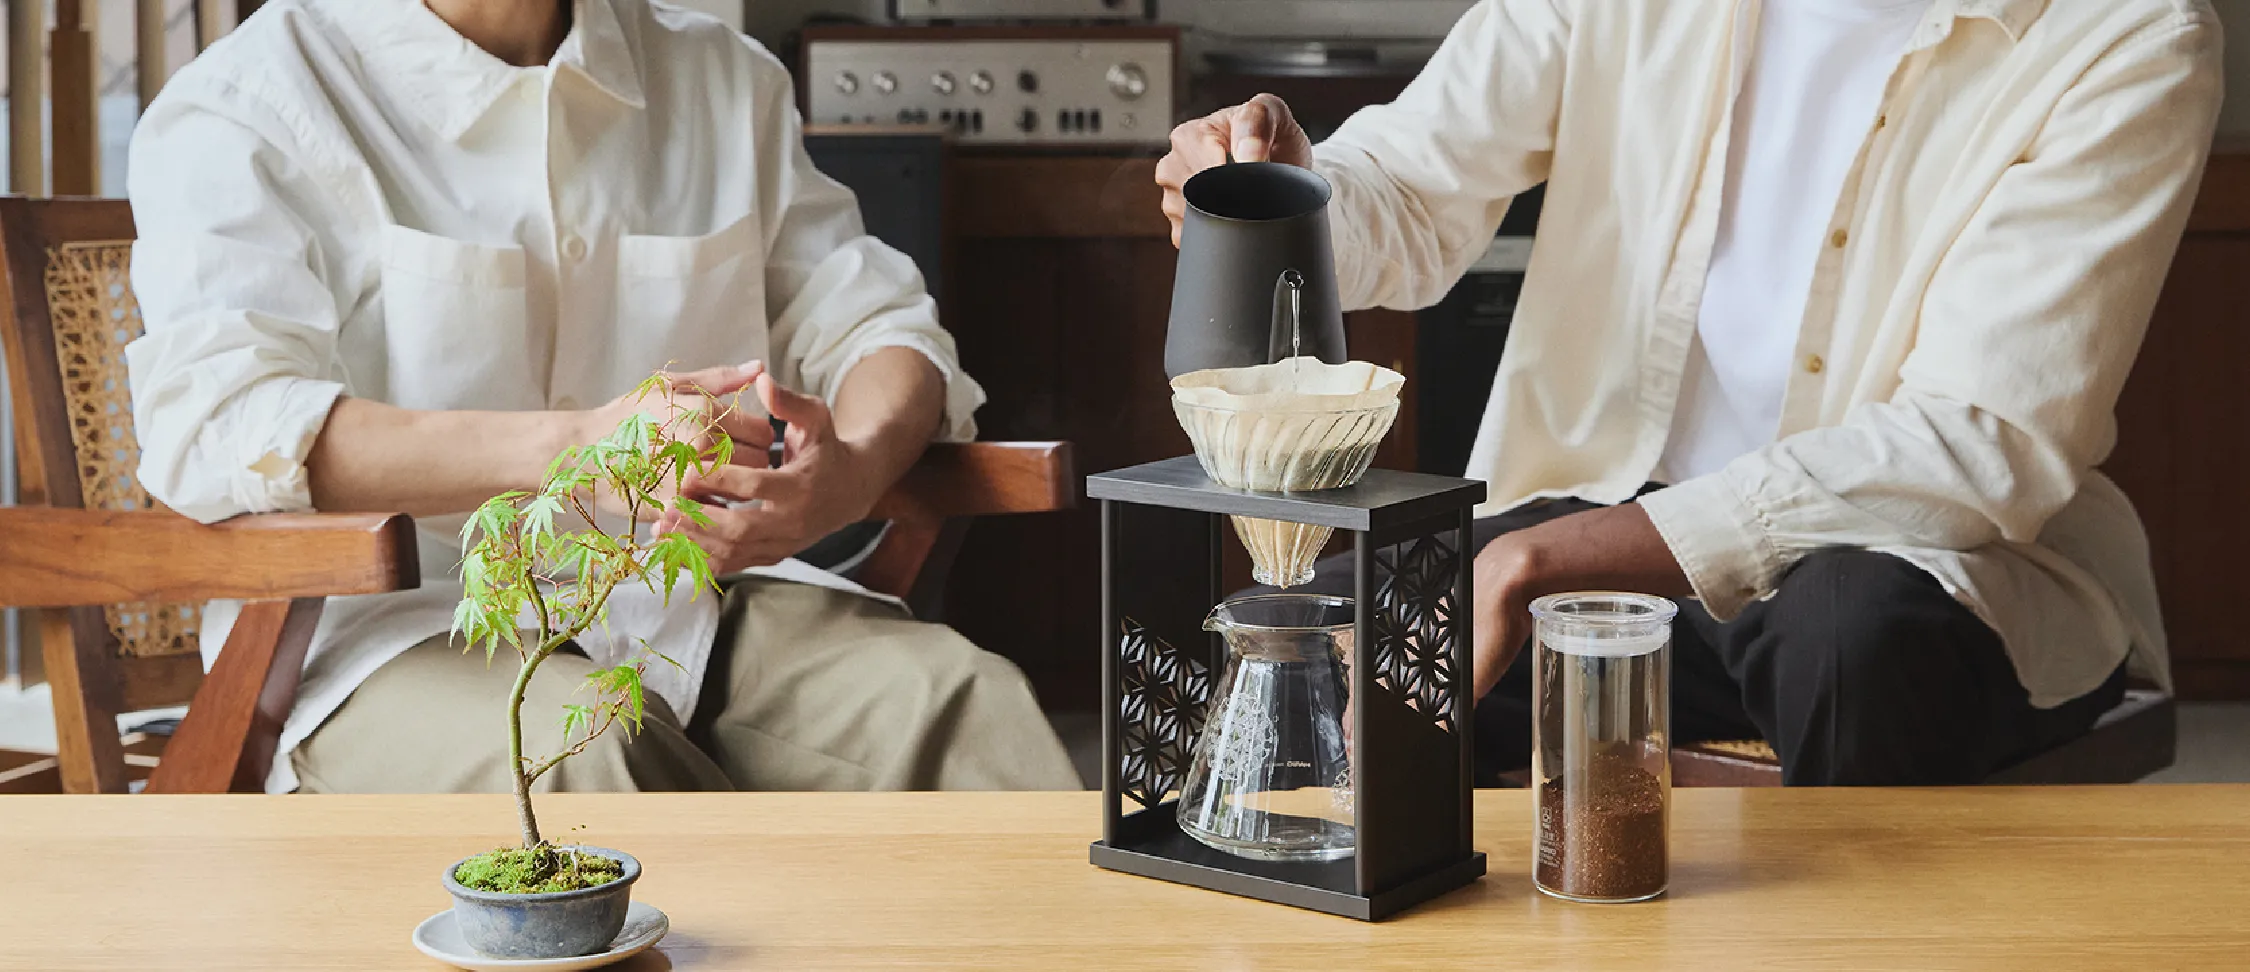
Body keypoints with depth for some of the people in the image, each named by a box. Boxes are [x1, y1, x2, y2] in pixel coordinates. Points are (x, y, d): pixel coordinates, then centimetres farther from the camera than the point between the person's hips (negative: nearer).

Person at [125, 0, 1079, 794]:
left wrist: (852, 471, -12)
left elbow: (870, 319, 15)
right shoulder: (244, 105, -2)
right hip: (407, 626, -4)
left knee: (968, 703, -26)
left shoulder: (725, 79, 15)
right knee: (586, 750, -37)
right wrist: (573, 447, -31)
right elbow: (212, 424, -18)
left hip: (691, 607, 4)